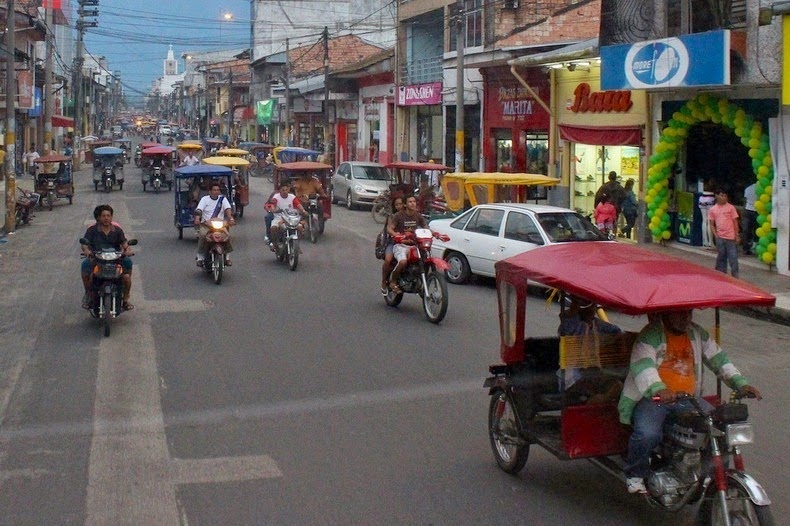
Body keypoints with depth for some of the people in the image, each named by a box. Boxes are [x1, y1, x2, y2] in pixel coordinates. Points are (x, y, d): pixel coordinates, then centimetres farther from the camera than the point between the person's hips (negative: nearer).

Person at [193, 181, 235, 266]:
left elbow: (228, 209, -6)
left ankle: (227, 257, -8)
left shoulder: (222, 198, 9)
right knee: (202, 235, -30)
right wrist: (197, 218, -29)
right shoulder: (205, 199, 6)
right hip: (206, 224, -1)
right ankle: (200, 257, -19)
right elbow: (198, 209, -8)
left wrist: (231, 219, -25)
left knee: (227, 236, -24)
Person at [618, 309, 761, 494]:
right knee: (647, 434, -33)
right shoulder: (650, 334, -10)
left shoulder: (697, 334, 12)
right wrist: (658, 389, -45)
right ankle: (636, 474, -3)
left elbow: (717, 358, 12)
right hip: (651, 397, -6)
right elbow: (642, 364, -25)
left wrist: (740, 383, -5)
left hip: (687, 398, 6)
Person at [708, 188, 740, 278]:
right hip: (720, 237, 2)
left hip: (730, 237, -2)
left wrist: (737, 235, -2)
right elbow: (712, 224, 8)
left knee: (733, 257, -2)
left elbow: (735, 222, 2)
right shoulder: (713, 209, 4)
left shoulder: (731, 207, -1)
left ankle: (735, 276, 3)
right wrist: (715, 235, -2)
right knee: (721, 257, 10)